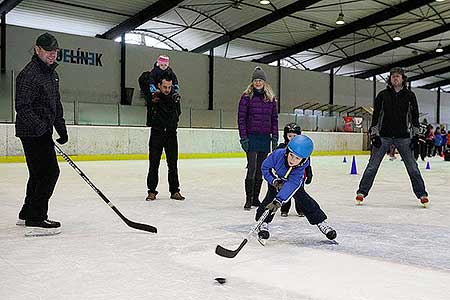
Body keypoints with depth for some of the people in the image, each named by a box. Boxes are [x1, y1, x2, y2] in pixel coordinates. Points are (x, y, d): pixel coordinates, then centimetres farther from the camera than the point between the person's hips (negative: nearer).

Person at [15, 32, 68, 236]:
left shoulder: (52, 74, 16)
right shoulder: (29, 74, -15)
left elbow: (56, 104, 25)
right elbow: (22, 107, -22)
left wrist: (61, 128, 20)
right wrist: (40, 126, -30)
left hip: (43, 131, 10)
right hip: (32, 133, -10)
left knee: (40, 172, 17)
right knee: (49, 171, -15)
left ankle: (27, 214, 31)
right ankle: (35, 220, -12)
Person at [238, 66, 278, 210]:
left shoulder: (271, 99, 9)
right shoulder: (247, 97, -2)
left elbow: (274, 119, 12)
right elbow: (241, 118, -4)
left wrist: (275, 137, 5)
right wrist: (243, 138, -10)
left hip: (265, 138, 4)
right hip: (251, 137, -4)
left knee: (260, 169, 9)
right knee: (252, 167, -9)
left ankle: (256, 198, 18)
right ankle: (248, 199, -2)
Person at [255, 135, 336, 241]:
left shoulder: (301, 166, -37)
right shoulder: (278, 154, -39)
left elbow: (291, 184, -44)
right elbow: (265, 167, -21)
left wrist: (279, 200, -53)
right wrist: (274, 181, -32)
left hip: (294, 181, 0)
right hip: (274, 178, 0)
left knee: (303, 199, -7)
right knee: (271, 196, -21)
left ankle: (321, 223, 4)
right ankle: (263, 224, -9)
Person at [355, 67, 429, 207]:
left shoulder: (409, 95, 5)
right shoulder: (383, 95, 3)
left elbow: (415, 115, 7)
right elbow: (376, 115, 2)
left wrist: (416, 135, 0)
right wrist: (374, 134, -5)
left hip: (403, 137, 1)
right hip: (384, 136, 0)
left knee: (412, 167, 1)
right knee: (372, 166, -1)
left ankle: (422, 194, 11)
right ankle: (362, 192, 7)